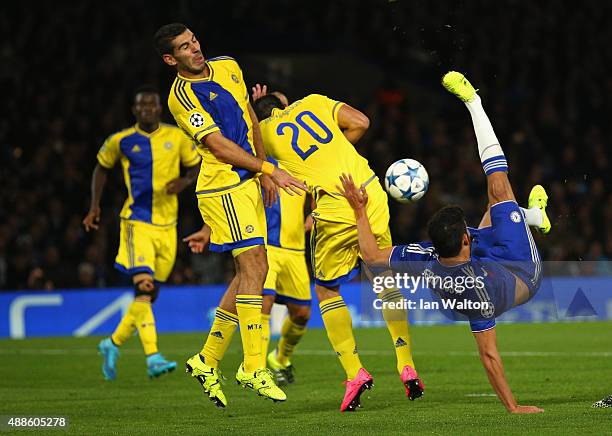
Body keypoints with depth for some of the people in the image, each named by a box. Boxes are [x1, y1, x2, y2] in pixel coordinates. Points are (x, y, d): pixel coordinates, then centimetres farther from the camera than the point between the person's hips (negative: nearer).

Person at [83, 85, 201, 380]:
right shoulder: (121, 141, 1)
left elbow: (196, 167, 13)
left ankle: (113, 344, 30)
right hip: (137, 221, -3)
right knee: (144, 287, -20)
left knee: (150, 295, 10)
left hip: (167, 226, 4)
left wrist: (184, 181, -9)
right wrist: (95, 206, 10)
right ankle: (153, 358, -26)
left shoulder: (176, 137, 4)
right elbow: (102, 167, 17)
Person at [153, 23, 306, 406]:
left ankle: (207, 360, 17)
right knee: (253, 269, -14)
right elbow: (219, 145, -17)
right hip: (222, 187, -8)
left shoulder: (228, 66, 11)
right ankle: (253, 368, -10)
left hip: (248, 183, 8)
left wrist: (264, 171, 14)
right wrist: (270, 170, -19)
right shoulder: (182, 96, -13)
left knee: (252, 273, 8)